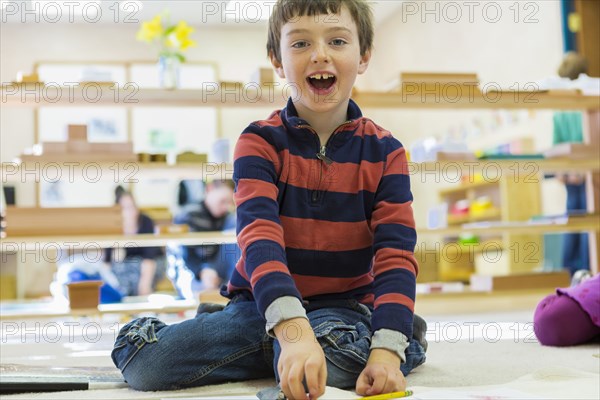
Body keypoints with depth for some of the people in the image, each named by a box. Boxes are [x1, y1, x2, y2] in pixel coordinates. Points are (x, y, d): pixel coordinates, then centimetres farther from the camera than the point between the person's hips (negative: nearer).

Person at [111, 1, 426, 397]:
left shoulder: (384, 152, -3)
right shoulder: (260, 142, -7)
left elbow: (396, 254, -12)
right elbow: (259, 237, -24)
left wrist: (387, 349, -29)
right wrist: (293, 329, -41)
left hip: (343, 305, 0)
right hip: (263, 303, 1)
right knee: (144, 364, -20)